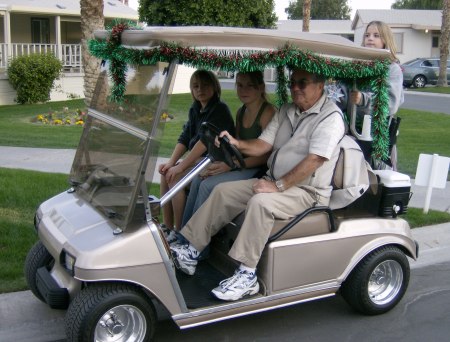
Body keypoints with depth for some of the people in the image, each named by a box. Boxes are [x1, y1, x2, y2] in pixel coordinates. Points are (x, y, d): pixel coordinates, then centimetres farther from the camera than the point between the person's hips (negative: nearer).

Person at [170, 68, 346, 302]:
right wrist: (237, 144, -13)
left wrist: (278, 185, -26)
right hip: (275, 182, 8)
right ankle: (190, 250, 0)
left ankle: (247, 276, -28)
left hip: (307, 191, -8)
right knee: (223, 191, -2)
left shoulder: (330, 116, -12)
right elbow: (264, 144, 7)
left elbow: (314, 160, -23)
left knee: (260, 202, -34)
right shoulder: (286, 111, 13)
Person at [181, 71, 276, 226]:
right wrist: (220, 164, -5)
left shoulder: (268, 112, -13)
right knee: (197, 180, -9)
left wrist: (230, 166, -22)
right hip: (241, 166, 8)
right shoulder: (240, 112, 14)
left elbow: (266, 155, -17)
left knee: (208, 185, -20)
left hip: (257, 170, -8)